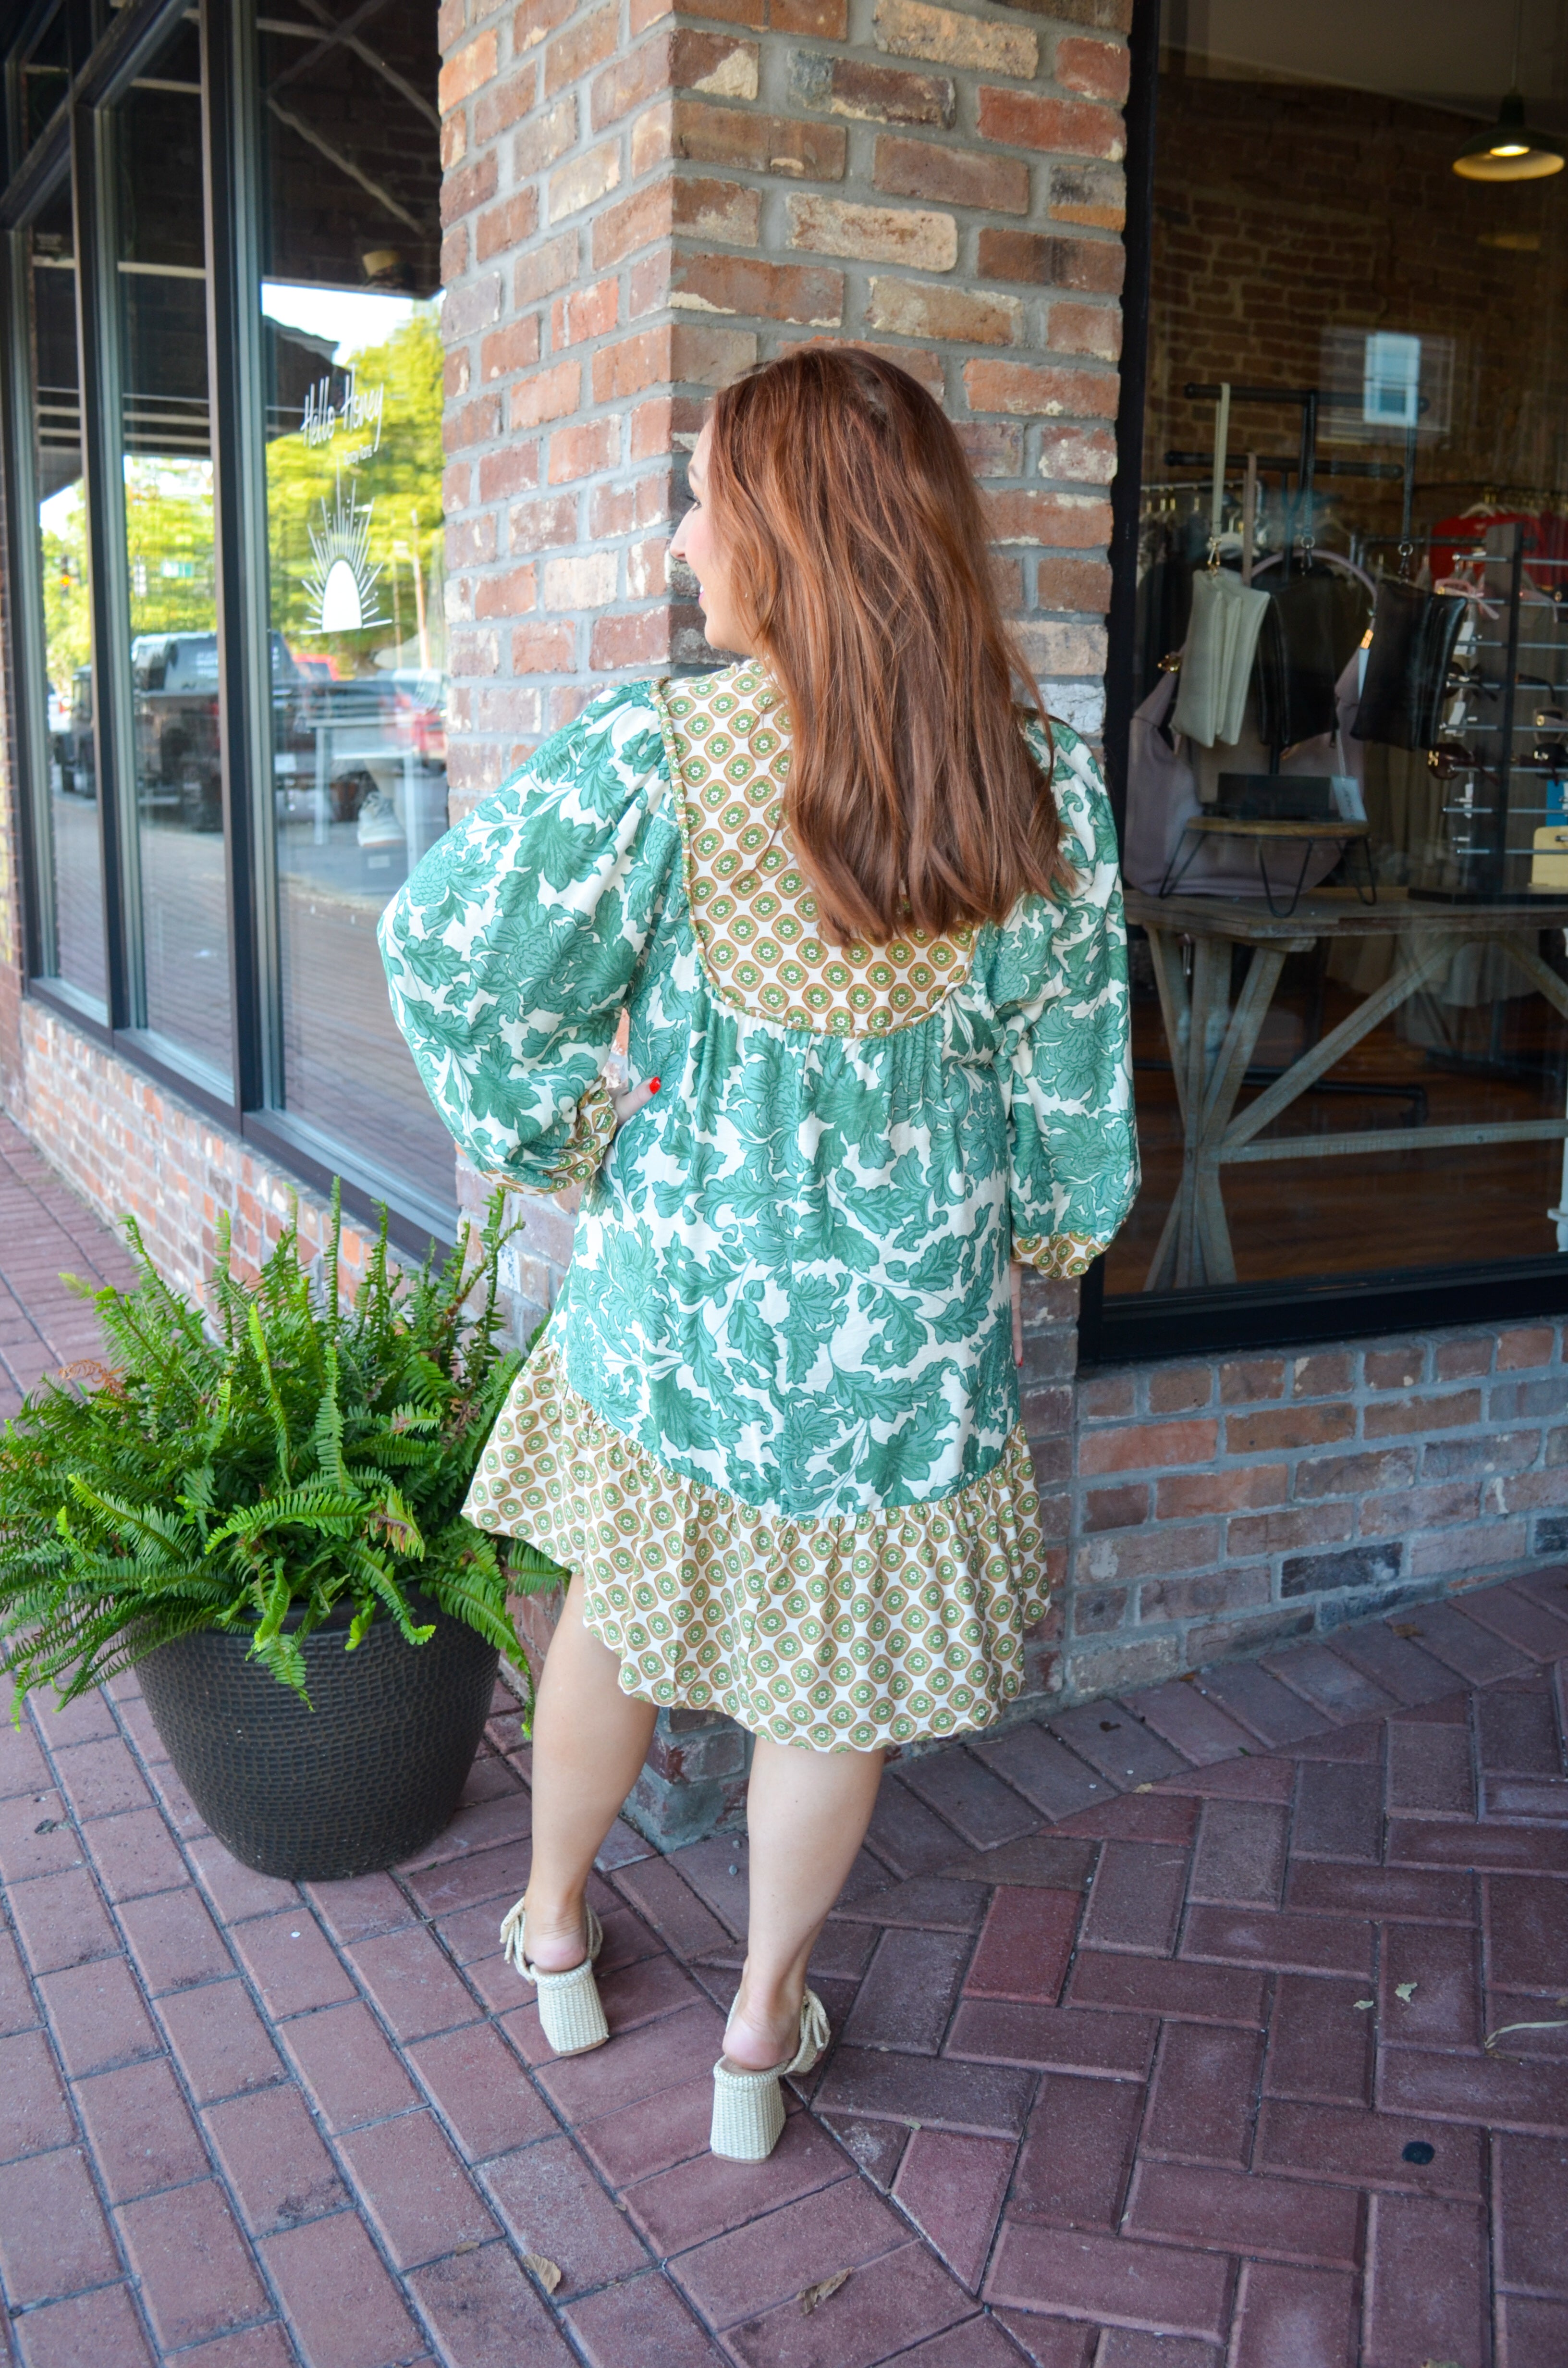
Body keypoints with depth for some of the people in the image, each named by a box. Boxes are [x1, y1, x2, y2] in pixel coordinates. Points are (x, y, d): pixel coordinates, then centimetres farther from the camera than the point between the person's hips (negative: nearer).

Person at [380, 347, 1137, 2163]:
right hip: (911, 1328, 1)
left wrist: (561, 1131, 1)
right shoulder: (1044, 788, -10)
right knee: (836, 1682, 19)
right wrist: (1045, 1229, 16)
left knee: (616, 1616, 24)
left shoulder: (651, 752, -17)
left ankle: (555, 1933, 47)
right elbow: (1071, 1091, -2)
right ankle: (763, 2029, 38)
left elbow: (447, 952, -14)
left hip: (672, 1299, -1)